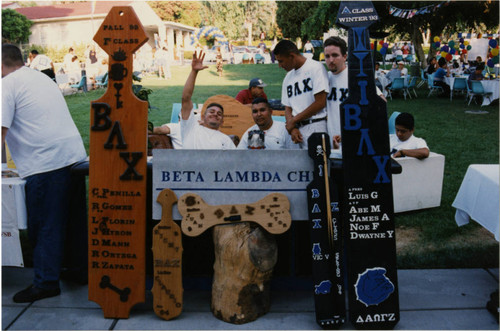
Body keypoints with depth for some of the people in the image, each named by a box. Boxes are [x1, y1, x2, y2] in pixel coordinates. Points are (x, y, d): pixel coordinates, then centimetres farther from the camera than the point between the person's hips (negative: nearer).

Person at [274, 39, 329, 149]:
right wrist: (292, 128, -2)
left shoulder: (316, 68, -3)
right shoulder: (288, 77, 20)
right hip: (297, 129, 6)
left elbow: (321, 103, -10)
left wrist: (293, 120, -4)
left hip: (315, 127, -6)